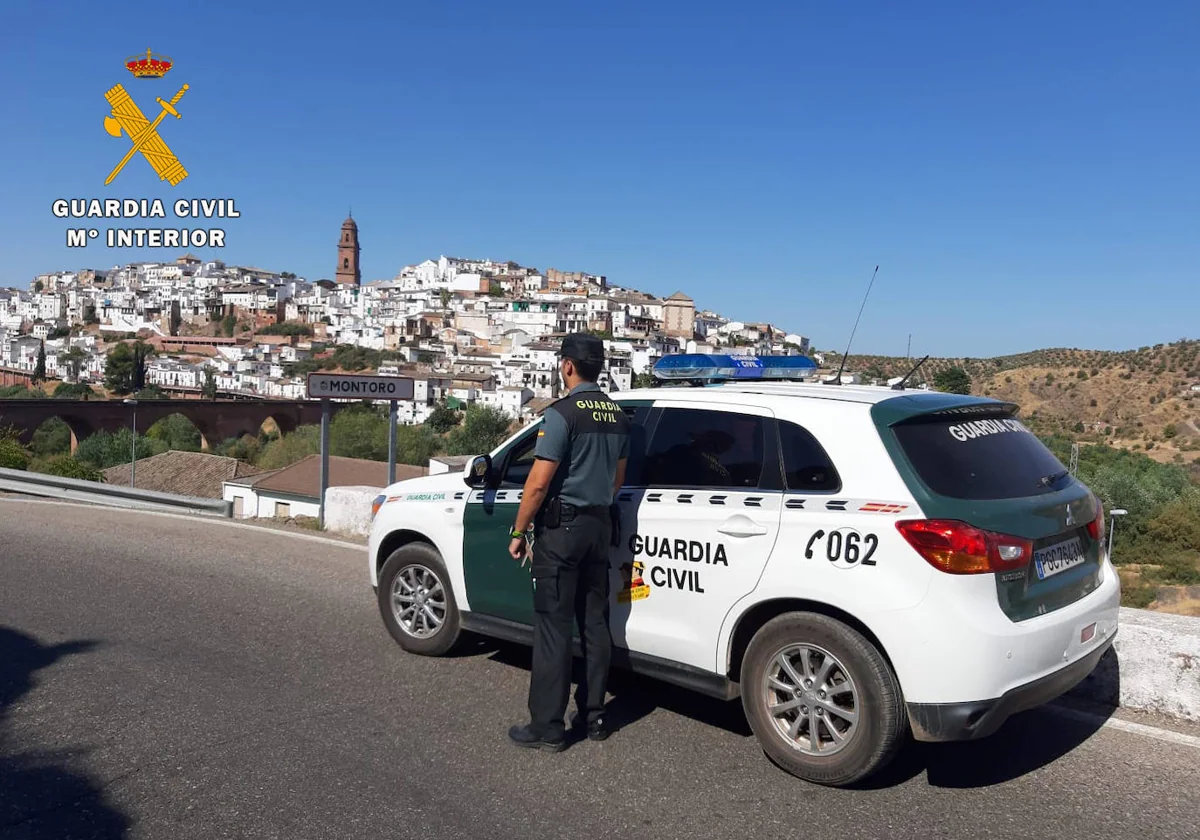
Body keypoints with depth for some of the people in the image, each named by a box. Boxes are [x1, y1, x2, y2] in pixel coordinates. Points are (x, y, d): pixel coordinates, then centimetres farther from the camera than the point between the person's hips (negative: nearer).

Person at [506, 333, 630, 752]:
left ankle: (547, 728, 4)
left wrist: (519, 532, -9)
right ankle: (593, 715, 22)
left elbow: (539, 482, -17)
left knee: (553, 627, -2)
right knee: (595, 623, 13)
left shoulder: (563, 413, -15)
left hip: (561, 528, -8)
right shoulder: (617, 415, 9)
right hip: (600, 525, 8)